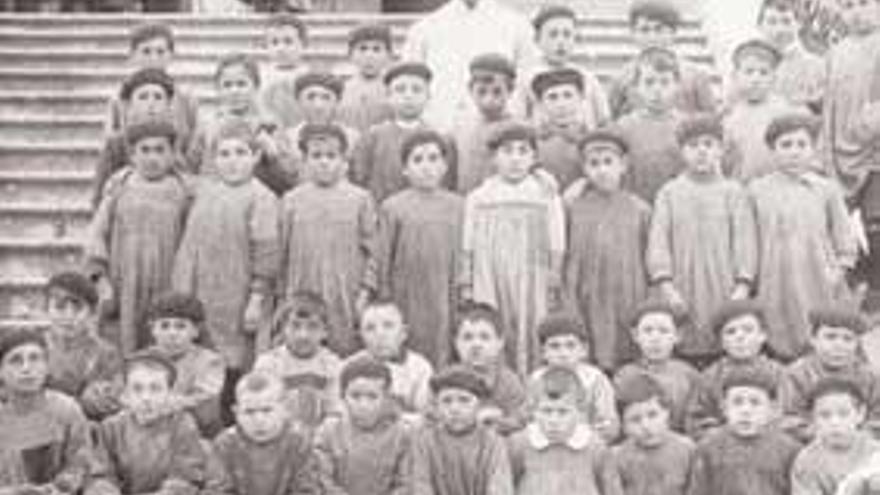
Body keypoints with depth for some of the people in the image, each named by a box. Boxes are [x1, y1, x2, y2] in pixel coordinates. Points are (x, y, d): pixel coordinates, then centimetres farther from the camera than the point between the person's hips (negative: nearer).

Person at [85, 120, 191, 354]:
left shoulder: (180, 192, 3)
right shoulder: (119, 186, 6)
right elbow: (98, 231, 6)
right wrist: (99, 274, -4)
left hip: (165, 291, -1)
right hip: (124, 289, 1)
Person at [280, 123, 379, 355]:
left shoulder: (360, 199, 2)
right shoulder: (292, 201, 5)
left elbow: (372, 249, 3)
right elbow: (282, 251, 9)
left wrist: (365, 291, -4)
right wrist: (284, 295, 6)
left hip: (346, 301, -1)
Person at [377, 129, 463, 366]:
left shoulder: (456, 205, 3)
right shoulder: (393, 207, -2)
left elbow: (461, 254, 7)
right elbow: (384, 257, 3)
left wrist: (460, 299, 6)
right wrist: (384, 301, 3)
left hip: (441, 296, 1)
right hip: (406, 298, -1)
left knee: (441, 353, 3)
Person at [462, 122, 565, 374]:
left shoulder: (546, 195, 3)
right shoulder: (478, 198, 7)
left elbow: (556, 249, 4)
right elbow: (468, 248, 10)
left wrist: (553, 291, 0)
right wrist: (467, 289, 6)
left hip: (532, 286, -1)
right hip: (489, 287, 1)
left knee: (531, 343, -4)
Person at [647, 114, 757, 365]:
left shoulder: (733, 192, 9)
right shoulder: (669, 193, 10)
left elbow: (744, 239, 2)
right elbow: (658, 240, 3)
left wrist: (742, 285, -9)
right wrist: (666, 284, -9)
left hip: (724, 292, 0)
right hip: (683, 294, 0)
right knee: (686, 354, -4)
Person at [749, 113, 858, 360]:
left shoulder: (827, 189, 4)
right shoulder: (757, 190, 4)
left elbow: (844, 235, 7)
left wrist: (839, 268, -5)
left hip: (820, 285, 0)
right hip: (777, 286, 0)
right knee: (783, 347, 2)